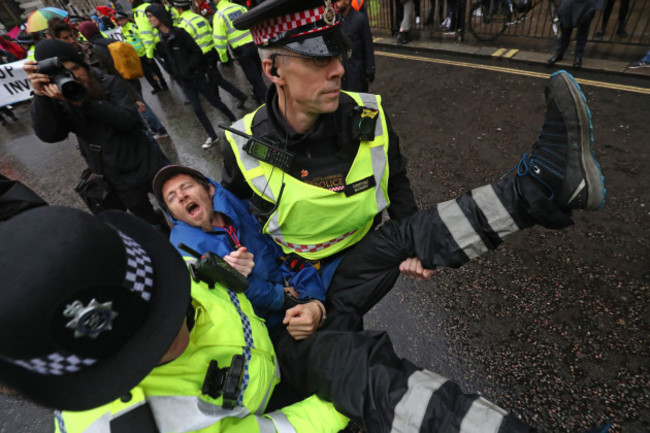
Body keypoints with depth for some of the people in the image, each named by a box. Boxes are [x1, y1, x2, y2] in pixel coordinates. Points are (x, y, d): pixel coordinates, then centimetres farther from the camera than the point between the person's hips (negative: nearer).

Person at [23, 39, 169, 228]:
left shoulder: (111, 84, -8)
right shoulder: (58, 101, -3)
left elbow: (129, 120, -22)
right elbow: (49, 135, -18)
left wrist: (81, 102, -30)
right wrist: (39, 95, -30)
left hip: (150, 166, -1)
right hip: (120, 181, 2)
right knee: (152, 222, 17)